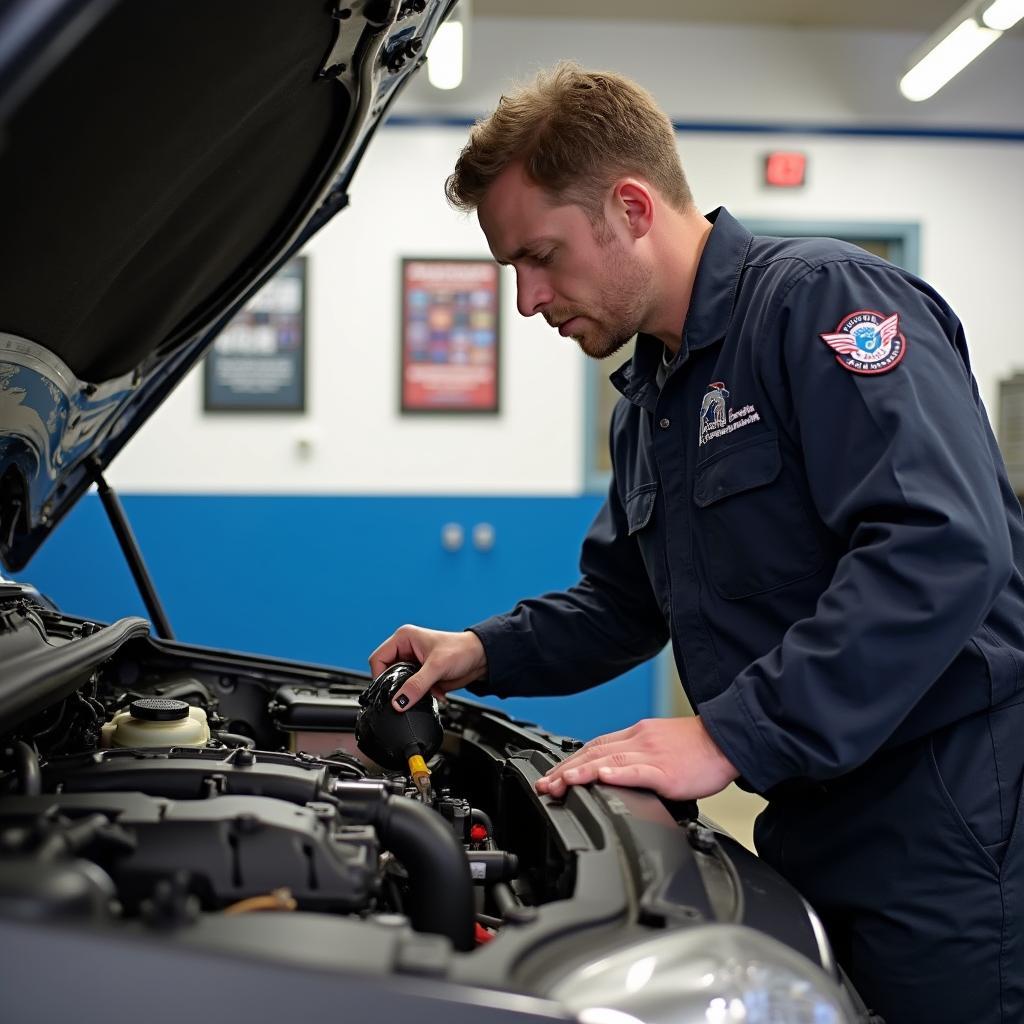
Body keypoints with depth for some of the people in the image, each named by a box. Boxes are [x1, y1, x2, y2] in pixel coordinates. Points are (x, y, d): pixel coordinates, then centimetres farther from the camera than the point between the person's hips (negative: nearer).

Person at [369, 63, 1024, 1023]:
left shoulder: (821, 297, -15)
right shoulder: (646, 402, 15)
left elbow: (943, 549, -27)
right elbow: (621, 603, 26)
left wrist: (732, 737, -28)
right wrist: (486, 654, 10)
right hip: (815, 830, 9)